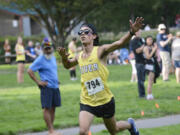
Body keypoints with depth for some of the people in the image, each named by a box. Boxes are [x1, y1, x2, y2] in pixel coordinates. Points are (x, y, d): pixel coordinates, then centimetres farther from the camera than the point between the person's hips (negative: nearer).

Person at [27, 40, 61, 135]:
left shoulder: (53, 57, 14)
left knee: (53, 108, 8)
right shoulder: (40, 60, -9)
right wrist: (38, 82, -14)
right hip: (46, 87, -7)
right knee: (47, 108, -9)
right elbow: (29, 71, -12)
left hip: (55, 86, 7)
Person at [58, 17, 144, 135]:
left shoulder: (100, 51, -12)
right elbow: (67, 65, 25)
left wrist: (132, 32, -48)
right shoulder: (79, 57, 2)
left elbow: (119, 44, -30)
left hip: (105, 100, -3)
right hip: (87, 102, 3)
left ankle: (130, 124, 52)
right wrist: (64, 57, 2)